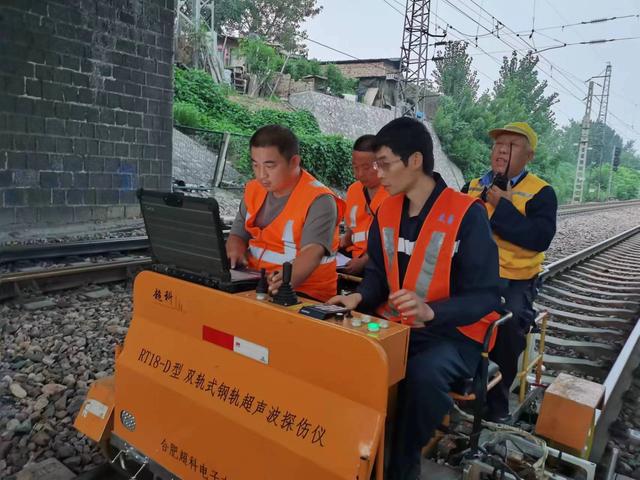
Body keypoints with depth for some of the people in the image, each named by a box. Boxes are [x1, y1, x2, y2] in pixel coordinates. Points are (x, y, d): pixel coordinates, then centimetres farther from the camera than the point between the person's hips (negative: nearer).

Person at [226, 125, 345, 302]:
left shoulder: (319, 201, -14)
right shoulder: (253, 190, 8)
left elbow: (312, 253, -26)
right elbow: (238, 235, 14)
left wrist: (289, 279, -46)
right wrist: (235, 253, -9)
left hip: (305, 295, -6)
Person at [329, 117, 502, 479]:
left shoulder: (467, 214, -15)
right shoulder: (387, 212, 5)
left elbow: (486, 296, -15)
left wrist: (430, 312, -32)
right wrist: (360, 297, -10)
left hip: (453, 333, -5)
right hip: (395, 325, 5)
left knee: (424, 374, -35)